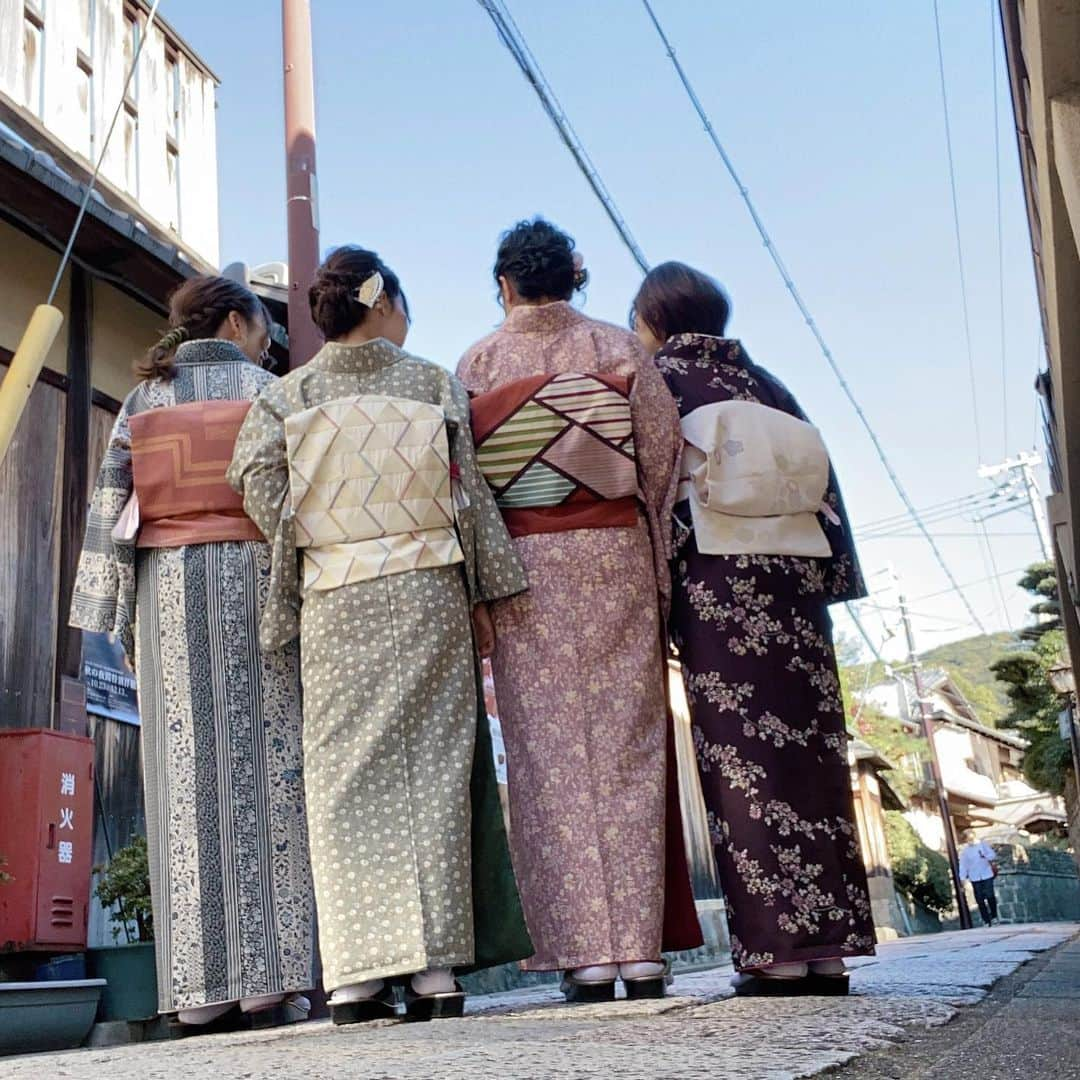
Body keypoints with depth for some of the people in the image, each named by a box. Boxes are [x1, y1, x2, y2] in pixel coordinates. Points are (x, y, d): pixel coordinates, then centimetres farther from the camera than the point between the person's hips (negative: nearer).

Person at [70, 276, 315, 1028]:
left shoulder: (143, 399, 13)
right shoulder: (267, 392, 6)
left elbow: (110, 505, 6)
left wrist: (119, 611, 6)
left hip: (168, 585, 2)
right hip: (254, 577, -2)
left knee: (188, 771, 0)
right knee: (266, 764, -2)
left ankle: (200, 982, -2)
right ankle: (269, 971, -4)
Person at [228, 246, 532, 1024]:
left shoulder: (286, 395, 7)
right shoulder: (435, 383, 5)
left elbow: (259, 485, -6)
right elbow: (469, 494, 1)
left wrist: (321, 543, 8)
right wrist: (482, 597, 5)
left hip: (333, 603, 1)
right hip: (427, 590, 0)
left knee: (346, 771, 3)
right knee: (431, 763, 2)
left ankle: (358, 972, 1)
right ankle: (436, 965, 2)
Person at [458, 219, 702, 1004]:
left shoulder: (477, 364, 5)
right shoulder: (620, 348, 6)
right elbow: (663, 462, 1)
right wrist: (659, 571, 5)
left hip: (523, 566, 0)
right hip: (616, 556, 1)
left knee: (551, 754, 2)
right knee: (626, 746, 3)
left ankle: (584, 952, 2)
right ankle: (641, 948, 4)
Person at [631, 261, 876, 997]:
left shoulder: (659, 381, 5)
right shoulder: (765, 382, 18)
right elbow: (820, 482, 13)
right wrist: (832, 575, 13)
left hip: (716, 582, -5)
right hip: (794, 574, 5)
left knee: (745, 760, -4)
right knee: (809, 751, 4)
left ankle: (778, 950, -4)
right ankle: (827, 948, 7)